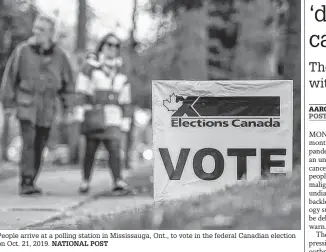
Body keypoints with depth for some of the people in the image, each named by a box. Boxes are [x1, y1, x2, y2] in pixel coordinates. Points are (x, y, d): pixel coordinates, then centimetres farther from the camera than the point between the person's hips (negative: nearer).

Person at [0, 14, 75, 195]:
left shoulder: (59, 56, 0)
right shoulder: (23, 51, -6)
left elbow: (68, 82, 10)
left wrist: (68, 108, 6)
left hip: (47, 109, 3)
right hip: (26, 105, -3)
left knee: (39, 146, 6)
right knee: (29, 143, -15)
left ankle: (31, 182, 17)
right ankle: (26, 183, -16)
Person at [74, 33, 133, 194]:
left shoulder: (121, 75, 13)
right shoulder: (91, 67, 1)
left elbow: (125, 99, 14)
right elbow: (82, 92, -3)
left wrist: (125, 120, 10)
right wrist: (80, 113, -11)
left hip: (112, 118, 3)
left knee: (115, 148, -9)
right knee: (90, 149, 1)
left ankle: (118, 183, -16)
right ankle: (85, 182, 11)